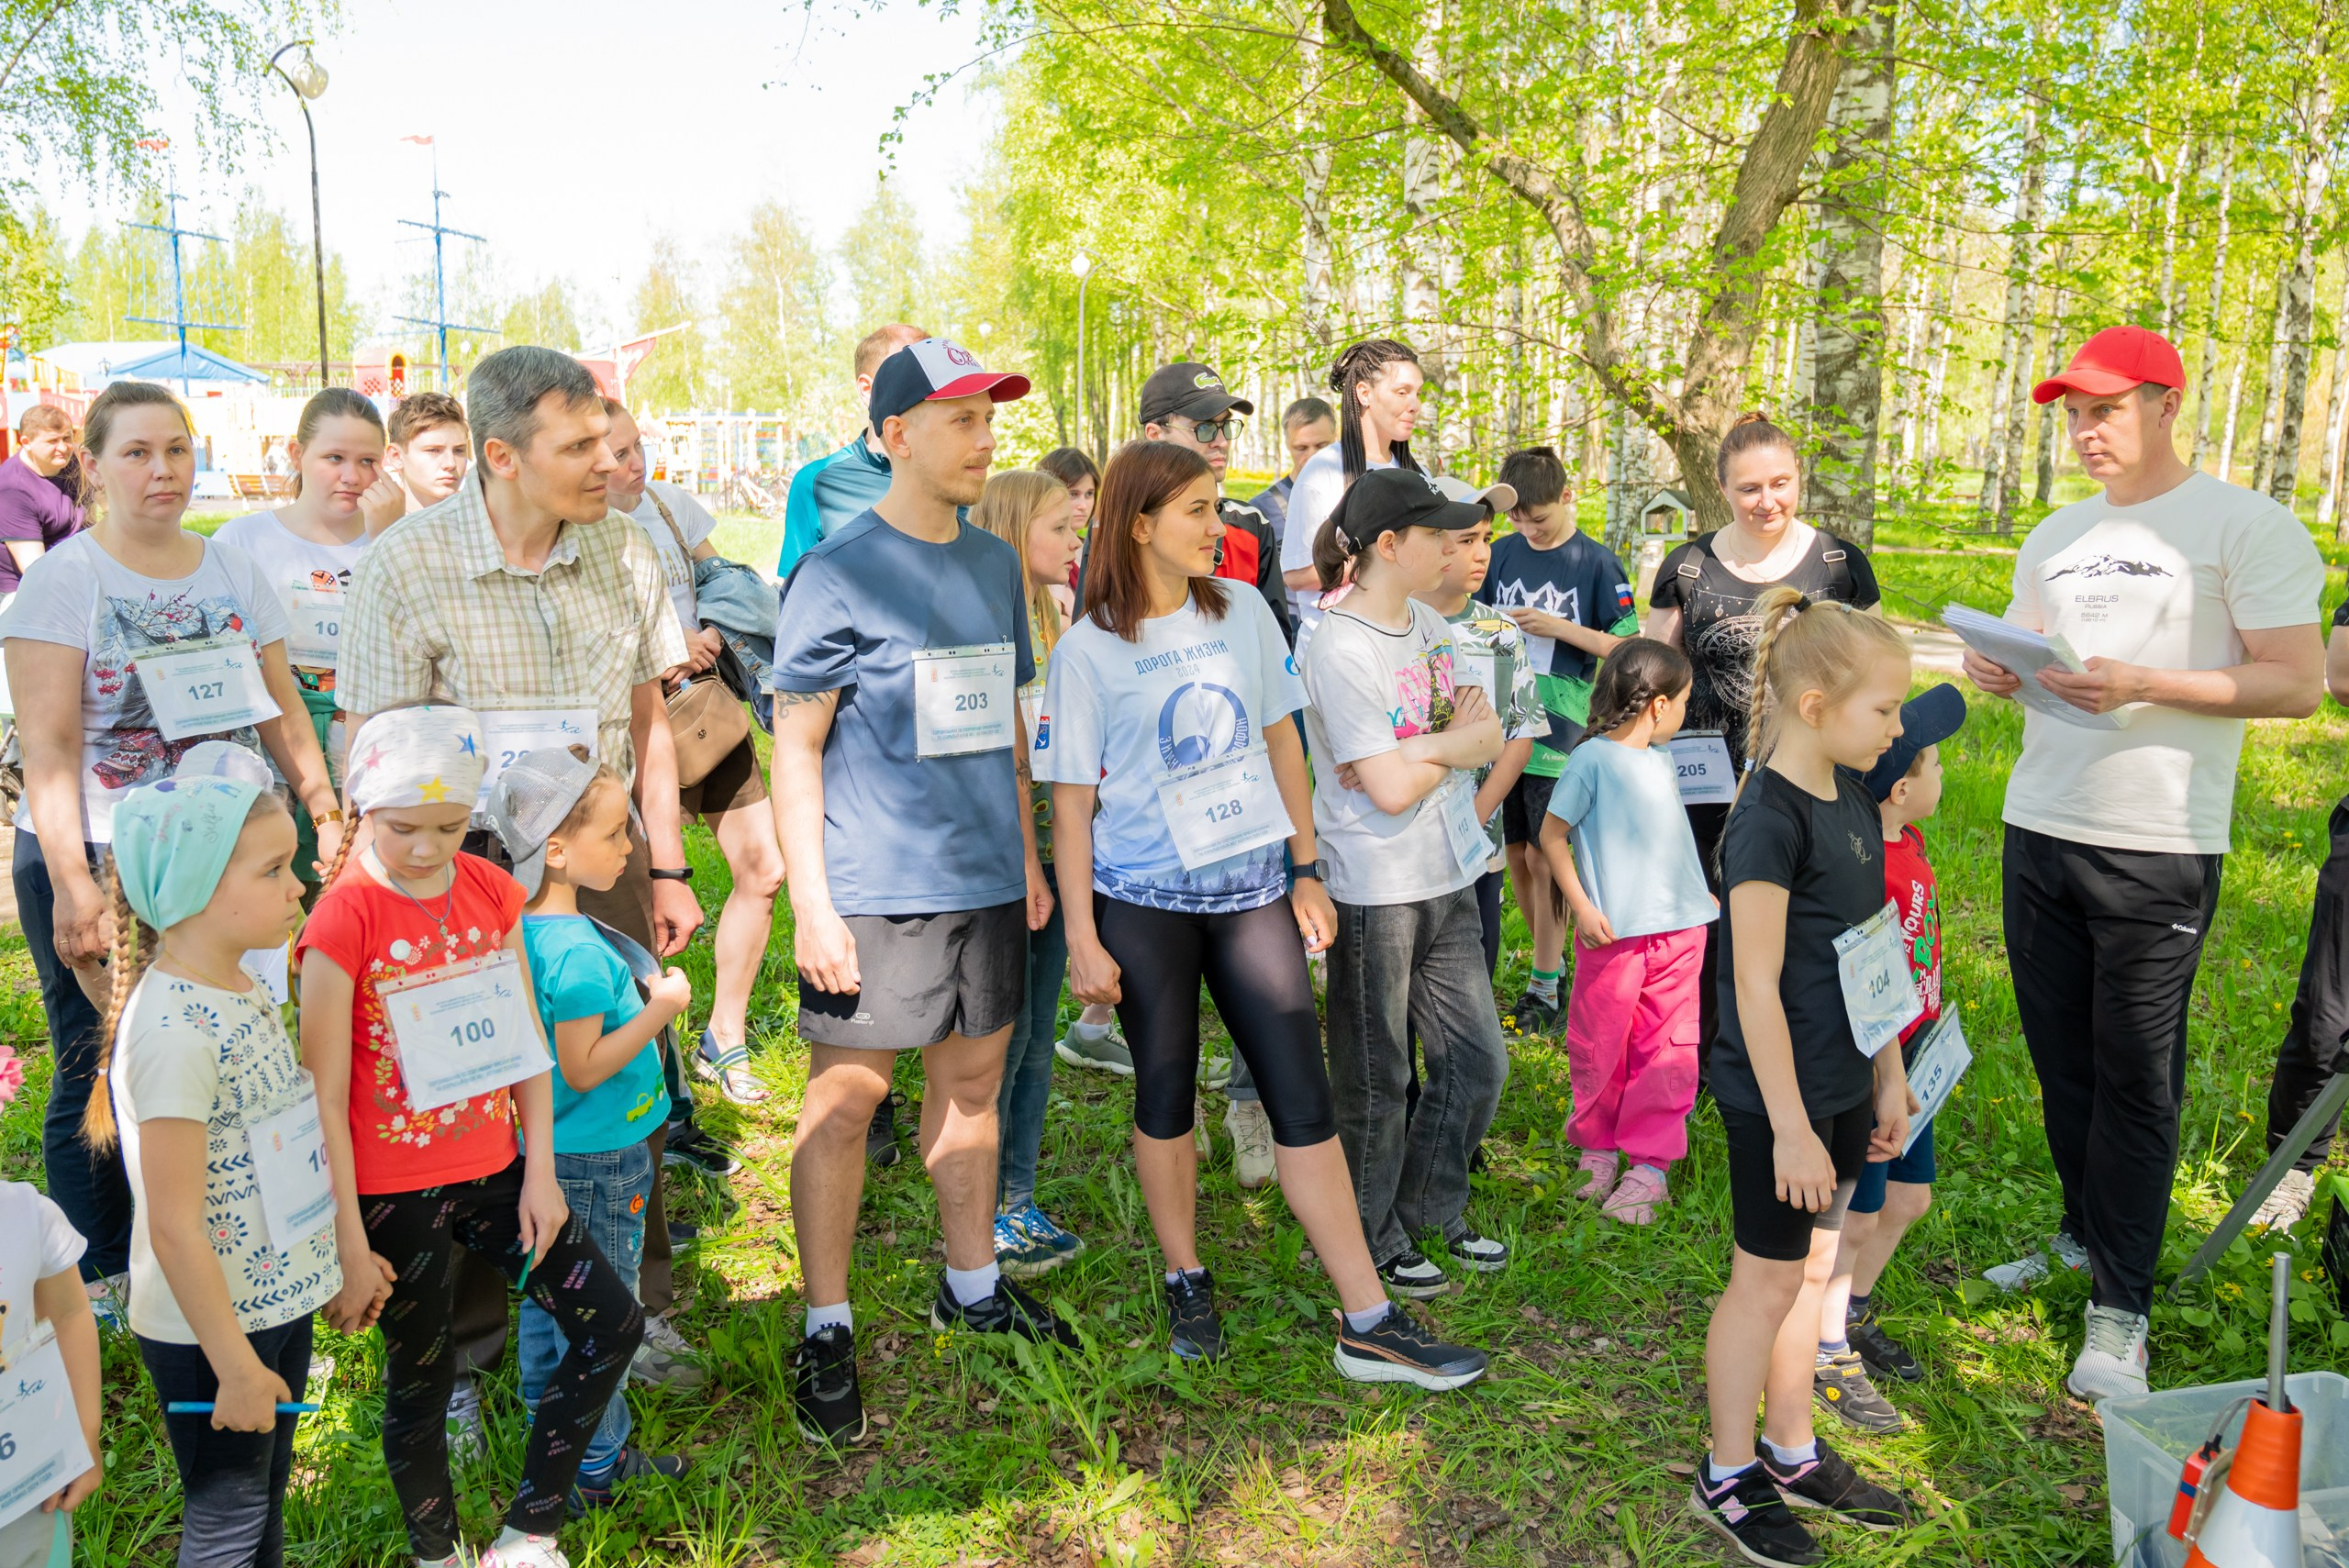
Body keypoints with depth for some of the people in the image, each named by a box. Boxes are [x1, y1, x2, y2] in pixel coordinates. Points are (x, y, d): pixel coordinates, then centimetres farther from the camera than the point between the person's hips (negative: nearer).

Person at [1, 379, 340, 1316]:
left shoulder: (233, 572, 10)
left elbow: (282, 714, 12)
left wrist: (326, 811, 1)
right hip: (99, 861, -3)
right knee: (101, 1077, 5)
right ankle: (102, 1277, 22)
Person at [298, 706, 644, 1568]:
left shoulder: (491, 889, -1)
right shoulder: (344, 919, -16)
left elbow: (527, 1041, 5)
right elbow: (324, 1094, -14)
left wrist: (540, 1169, 3)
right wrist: (348, 1245, -12)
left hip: (491, 1169, 5)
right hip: (395, 1192, -5)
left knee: (612, 1322, 4)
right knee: (419, 1383, 11)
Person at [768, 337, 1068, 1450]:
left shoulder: (996, 564, 11)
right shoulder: (838, 574, -7)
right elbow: (795, 747, -8)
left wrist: (1028, 856, 16)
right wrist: (810, 901, -13)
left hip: (985, 879, 6)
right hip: (872, 888, -6)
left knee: (972, 1077, 15)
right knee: (844, 1098, 2)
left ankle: (971, 1286, 32)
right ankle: (827, 1330, 16)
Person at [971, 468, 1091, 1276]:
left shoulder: (1057, 620, 11)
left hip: (1054, 855, 8)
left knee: (1036, 1038, 14)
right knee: (999, 1041, 2)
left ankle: (1020, 1201, 27)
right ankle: (981, 1218, 17)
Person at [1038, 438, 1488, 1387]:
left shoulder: (1244, 614, 3)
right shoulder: (1089, 650, -7)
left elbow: (1282, 743, 10)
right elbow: (1072, 803, -5)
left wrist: (1308, 873, 9)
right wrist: (1082, 938, -8)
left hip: (1250, 889, 3)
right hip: (1143, 901, -2)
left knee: (1304, 1098, 2)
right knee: (1166, 1096, 10)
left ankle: (1369, 1325, 8)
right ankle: (1186, 1283, 32)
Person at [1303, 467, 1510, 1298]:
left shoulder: (1429, 625, 8)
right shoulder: (1340, 647, -17)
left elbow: (1487, 728, 3)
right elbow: (1388, 788, -21)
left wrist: (1421, 749, -15)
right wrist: (1458, 745, -5)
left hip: (1447, 879, 8)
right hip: (1375, 892, -7)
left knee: (1478, 1060, 14)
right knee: (1376, 1080, 9)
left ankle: (1434, 1209, 35)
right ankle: (1375, 1240, 28)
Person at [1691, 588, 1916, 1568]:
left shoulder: (1852, 801, 6)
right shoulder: (1769, 820, -22)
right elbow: (1757, 986, -21)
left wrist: (1890, 1076, 17)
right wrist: (1790, 1126, -19)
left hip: (1841, 1087, 8)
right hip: (1777, 1099, -8)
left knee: (1810, 1267, 19)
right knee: (1767, 1278, 5)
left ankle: (1793, 1454, 35)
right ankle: (1728, 1478, 23)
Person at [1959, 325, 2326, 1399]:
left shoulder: (2246, 527, -4)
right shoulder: (2054, 537, 15)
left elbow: (2297, 684, -10)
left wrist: (2141, 685, -22)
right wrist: (1996, 672, -1)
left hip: (2157, 848, -6)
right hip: (2038, 830, 6)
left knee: (2136, 1076, -1)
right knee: (2061, 1058, 13)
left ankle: (2121, 1308, 8)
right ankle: (2086, 1237, 31)